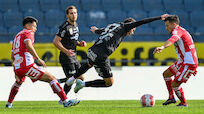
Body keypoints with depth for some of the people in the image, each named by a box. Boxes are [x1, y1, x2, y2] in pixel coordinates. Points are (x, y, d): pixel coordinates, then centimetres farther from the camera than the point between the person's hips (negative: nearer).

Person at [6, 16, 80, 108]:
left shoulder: (17, 36, 28)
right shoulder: (28, 33, 3)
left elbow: (12, 56, 31)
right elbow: (28, 45, -19)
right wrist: (38, 59, -19)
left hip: (17, 67, 8)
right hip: (27, 65, -8)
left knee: (19, 81, 41)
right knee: (51, 78, -8)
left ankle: (9, 103, 43)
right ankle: (65, 101, -19)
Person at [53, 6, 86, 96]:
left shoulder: (75, 25, 13)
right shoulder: (64, 27, -15)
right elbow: (56, 41, -19)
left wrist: (80, 43, 5)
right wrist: (66, 51, -28)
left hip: (73, 57, 9)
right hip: (66, 57, -9)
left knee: (80, 78, 8)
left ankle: (57, 82, 18)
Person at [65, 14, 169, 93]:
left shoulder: (111, 26, 24)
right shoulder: (123, 26, 5)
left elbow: (99, 31, 44)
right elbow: (141, 22, -1)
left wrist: (95, 30, 69)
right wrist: (159, 18, 2)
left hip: (91, 51, 8)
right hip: (101, 57, -8)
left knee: (89, 64, 44)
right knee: (109, 83, 4)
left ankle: (72, 79, 41)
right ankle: (83, 84, 0)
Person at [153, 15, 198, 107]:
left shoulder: (177, 30, -14)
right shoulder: (181, 31, 19)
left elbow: (173, 39, -39)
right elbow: (189, 49, 27)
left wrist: (162, 47, -58)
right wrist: (194, 67, 33)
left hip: (188, 63, -11)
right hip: (182, 61, 11)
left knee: (175, 84, -8)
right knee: (166, 74, 19)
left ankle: (183, 103, 13)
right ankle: (171, 98, 26)